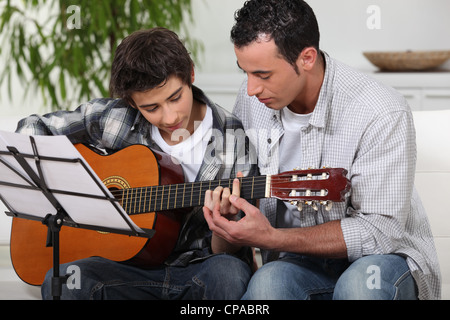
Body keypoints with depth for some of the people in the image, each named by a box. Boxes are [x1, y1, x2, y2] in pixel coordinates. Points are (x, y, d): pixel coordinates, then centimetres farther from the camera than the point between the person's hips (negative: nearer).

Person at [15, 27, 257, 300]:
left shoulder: (236, 142, -7)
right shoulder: (114, 118, -1)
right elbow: (33, 127, 11)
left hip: (199, 272, -1)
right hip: (134, 268, 1)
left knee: (228, 272, -38)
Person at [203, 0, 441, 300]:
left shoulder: (383, 114, -20)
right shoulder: (252, 99, -2)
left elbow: (382, 230, -21)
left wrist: (271, 239, -27)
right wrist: (225, 199, -11)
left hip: (388, 255, -2)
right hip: (301, 261, 2)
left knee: (362, 284, -37)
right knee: (267, 283, -33)